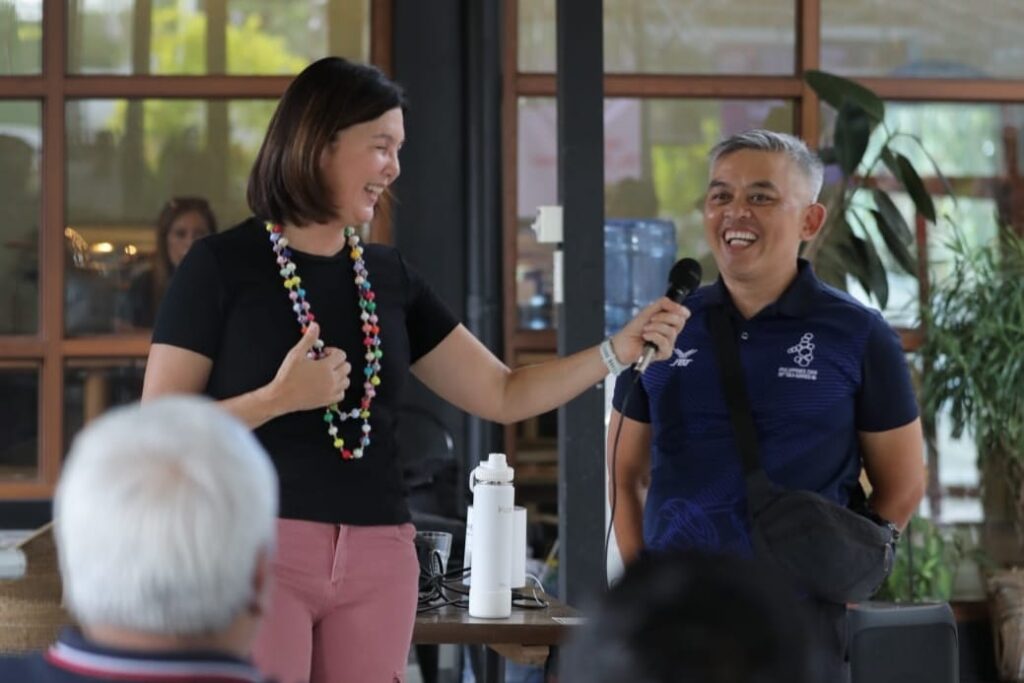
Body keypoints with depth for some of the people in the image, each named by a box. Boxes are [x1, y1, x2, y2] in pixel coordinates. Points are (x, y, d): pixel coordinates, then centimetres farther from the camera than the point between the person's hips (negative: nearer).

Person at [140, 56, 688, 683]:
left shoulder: (390, 276, 12)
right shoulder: (221, 267, -3)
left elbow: (505, 395, 12)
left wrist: (620, 349, 1)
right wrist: (278, 399, -19)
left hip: (377, 559, 5)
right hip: (258, 549, -5)